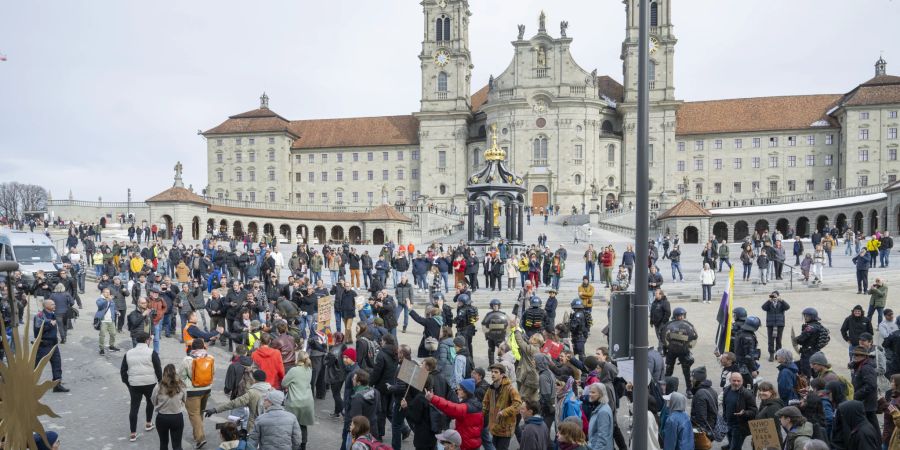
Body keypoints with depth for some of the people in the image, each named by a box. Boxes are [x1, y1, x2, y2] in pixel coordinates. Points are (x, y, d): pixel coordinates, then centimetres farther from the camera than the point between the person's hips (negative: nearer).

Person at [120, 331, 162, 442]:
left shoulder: (128, 353, 6)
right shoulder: (152, 353, -7)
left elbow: (123, 371, 9)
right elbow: (158, 370, -6)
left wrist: (127, 383, 19)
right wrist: (161, 382, 7)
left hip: (134, 385, 2)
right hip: (150, 383, -2)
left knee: (134, 407, 6)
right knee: (150, 402, 23)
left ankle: (133, 434, 5)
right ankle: (148, 424, 34)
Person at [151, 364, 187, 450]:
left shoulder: (158, 387, -16)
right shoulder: (181, 387, -12)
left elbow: (153, 402, -1)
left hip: (162, 418, 0)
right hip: (177, 417, 0)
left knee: (163, 443, 22)